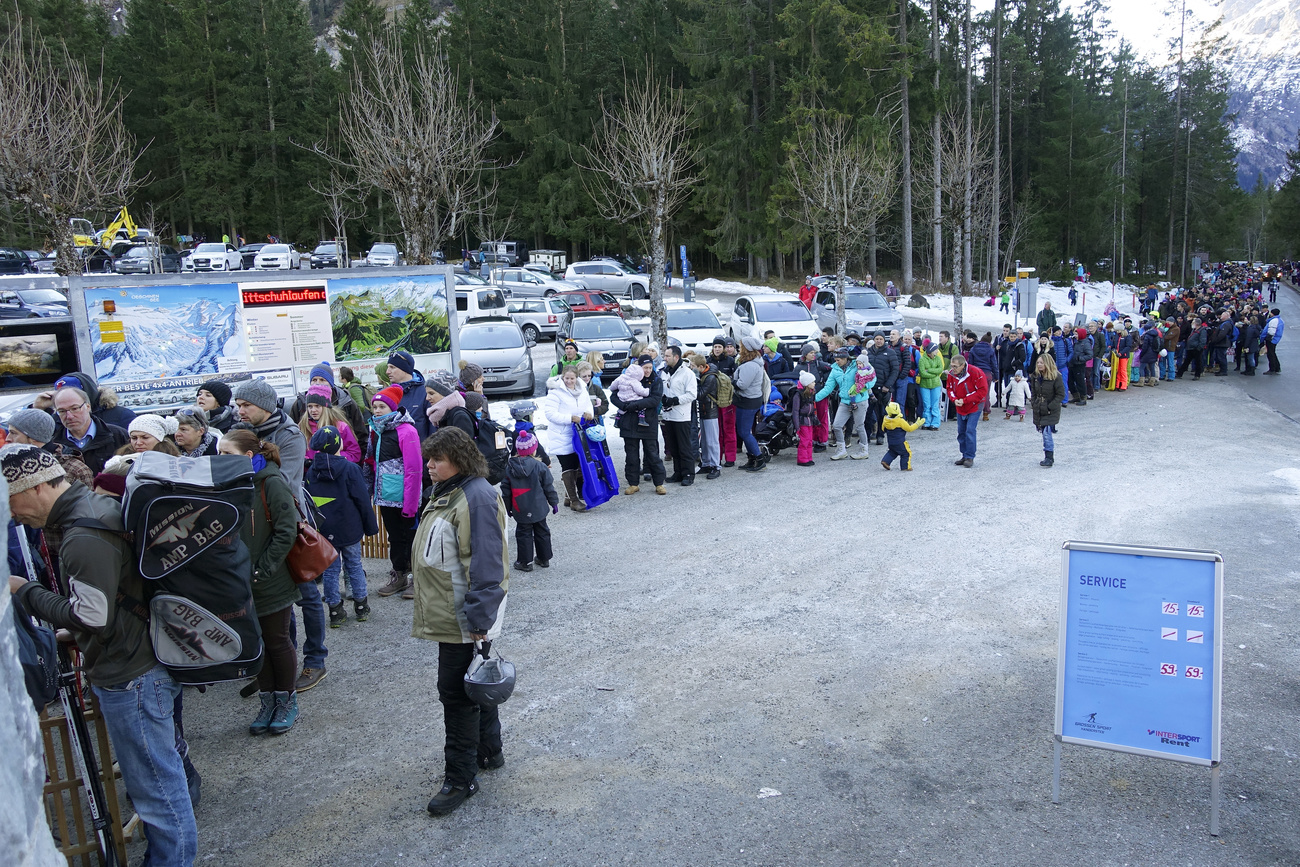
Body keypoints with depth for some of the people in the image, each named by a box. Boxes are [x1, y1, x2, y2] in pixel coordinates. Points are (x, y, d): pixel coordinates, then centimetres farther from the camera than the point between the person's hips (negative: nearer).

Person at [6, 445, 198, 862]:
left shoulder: (84, 538, -24)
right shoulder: (99, 505, 8)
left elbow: (92, 618, -24)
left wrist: (24, 591, -13)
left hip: (130, 678, -11)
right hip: (146, 659, 11)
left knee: (153, 781, 4)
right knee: (157, 767, 25)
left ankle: (172, 857, 17)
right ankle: (164, 845, 42)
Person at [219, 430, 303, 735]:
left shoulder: (271, 483, -16)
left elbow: (286, 531, -19)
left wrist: (262, 569, -19)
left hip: (271, 583, -6)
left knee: (277, 641, 7)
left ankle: (287, 701, 24)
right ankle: (267, 702, 28)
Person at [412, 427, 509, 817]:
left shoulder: (476, 496, -21)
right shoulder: (446, 493, 12)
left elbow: (486, 564, -25)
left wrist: (478, 618, -25)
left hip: (465, 617, -10)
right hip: (452, 613, 10)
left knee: (457, 691, -3)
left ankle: (461, 778, 9)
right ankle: (489, 752, 36)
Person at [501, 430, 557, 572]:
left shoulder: (509, 467, -6)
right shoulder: (540, 466, -11)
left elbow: (506, 489, 1)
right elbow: (548, 487, -5)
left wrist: (507, 506, 12)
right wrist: (554, 502, 8)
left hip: (520, 510, 0)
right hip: (538, 508, 0)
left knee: (523, 533, 10)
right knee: (542, 532, 16)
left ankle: (525, 561, 12)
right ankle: (544, 558, 27)